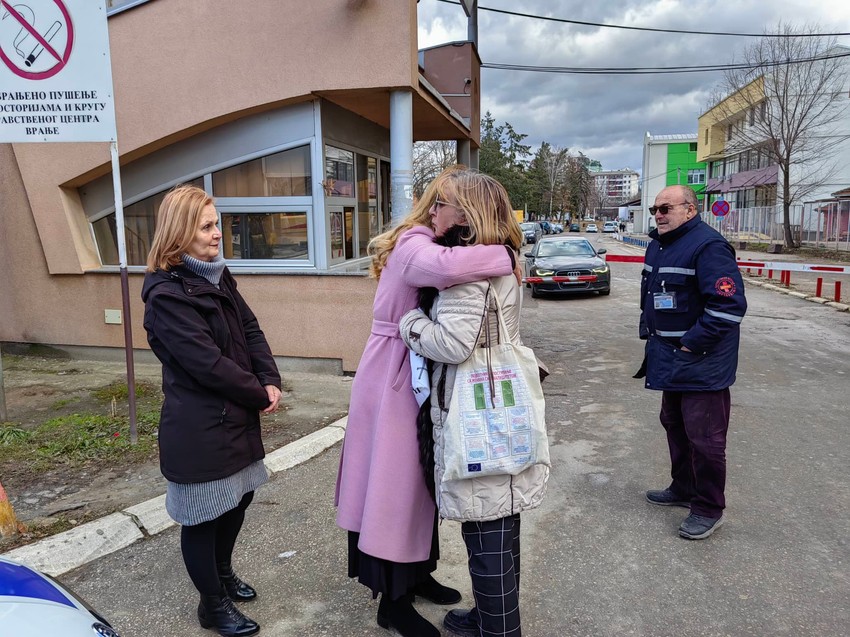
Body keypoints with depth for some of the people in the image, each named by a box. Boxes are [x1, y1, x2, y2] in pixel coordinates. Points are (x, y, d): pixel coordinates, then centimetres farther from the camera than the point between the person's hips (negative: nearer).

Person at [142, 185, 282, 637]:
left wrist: (270, 381, -7)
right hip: (199, 426, -8)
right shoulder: (166, 294, -19)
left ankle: (222, 571, 45)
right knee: (204, 515, 8)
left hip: (237, 414, 9)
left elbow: (250, 331, 7)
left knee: (240, 496, 21)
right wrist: (260, 395, -13)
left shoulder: (218, 276, 8)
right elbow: (208, 363, -23)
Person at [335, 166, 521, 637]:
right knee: (395, 483, 1)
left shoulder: (423, 244, 15)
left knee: (418, 479, 19)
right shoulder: (413, 244, -17)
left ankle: (416, 575, 37)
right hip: (393, 378, -10)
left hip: (420, 377, 10)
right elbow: (446, 267, -41)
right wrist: (505, 256, -27)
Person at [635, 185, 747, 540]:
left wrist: (692, 346, -20)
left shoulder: (708, 246, -18)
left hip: (702, 365, -9)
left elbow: (729, 305, -24)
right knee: (675, 425, 20)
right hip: (670, 361, 10)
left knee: (704, 437, -1)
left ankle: (709, 510, 14)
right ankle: (684, 488, 38)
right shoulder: (658, 246, 11)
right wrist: (650, 335, 14)